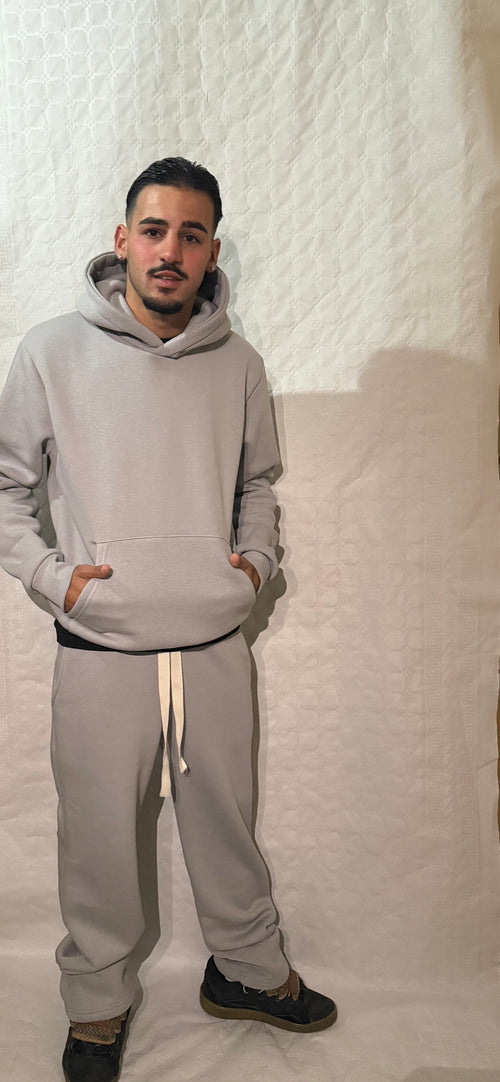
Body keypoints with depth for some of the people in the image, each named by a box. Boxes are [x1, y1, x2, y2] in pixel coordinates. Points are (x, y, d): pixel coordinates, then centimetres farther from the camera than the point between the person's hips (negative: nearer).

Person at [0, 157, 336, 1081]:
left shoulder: (238, 364, 4)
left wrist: (256, 558, 3)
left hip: (216, 645, 3)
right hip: (99, 653, -2)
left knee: (226, 822, 19)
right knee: (100, 841, 13)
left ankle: (247, 969, 45)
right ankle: (97, 1005, 39)